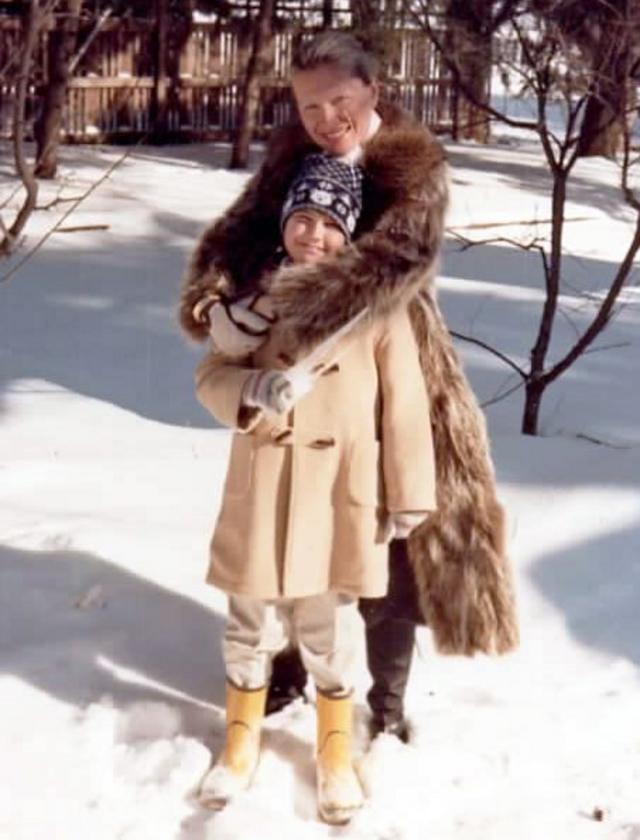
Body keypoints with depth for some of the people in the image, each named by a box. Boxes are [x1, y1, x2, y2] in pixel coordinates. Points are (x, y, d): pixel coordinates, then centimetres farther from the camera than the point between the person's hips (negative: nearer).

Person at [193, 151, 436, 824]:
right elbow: (211, 376, 1)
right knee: (251, 627, 15)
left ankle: (336, 753, 34)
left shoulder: (376, 303, -8)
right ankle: (242, 740, 39)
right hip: (262, 491, 2)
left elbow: (404, 405, -5)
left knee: (328, 634, 10)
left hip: (341, 497, -2)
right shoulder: (259, 294, 0)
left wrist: (409, 494, -3)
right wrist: (258, 390, -21)